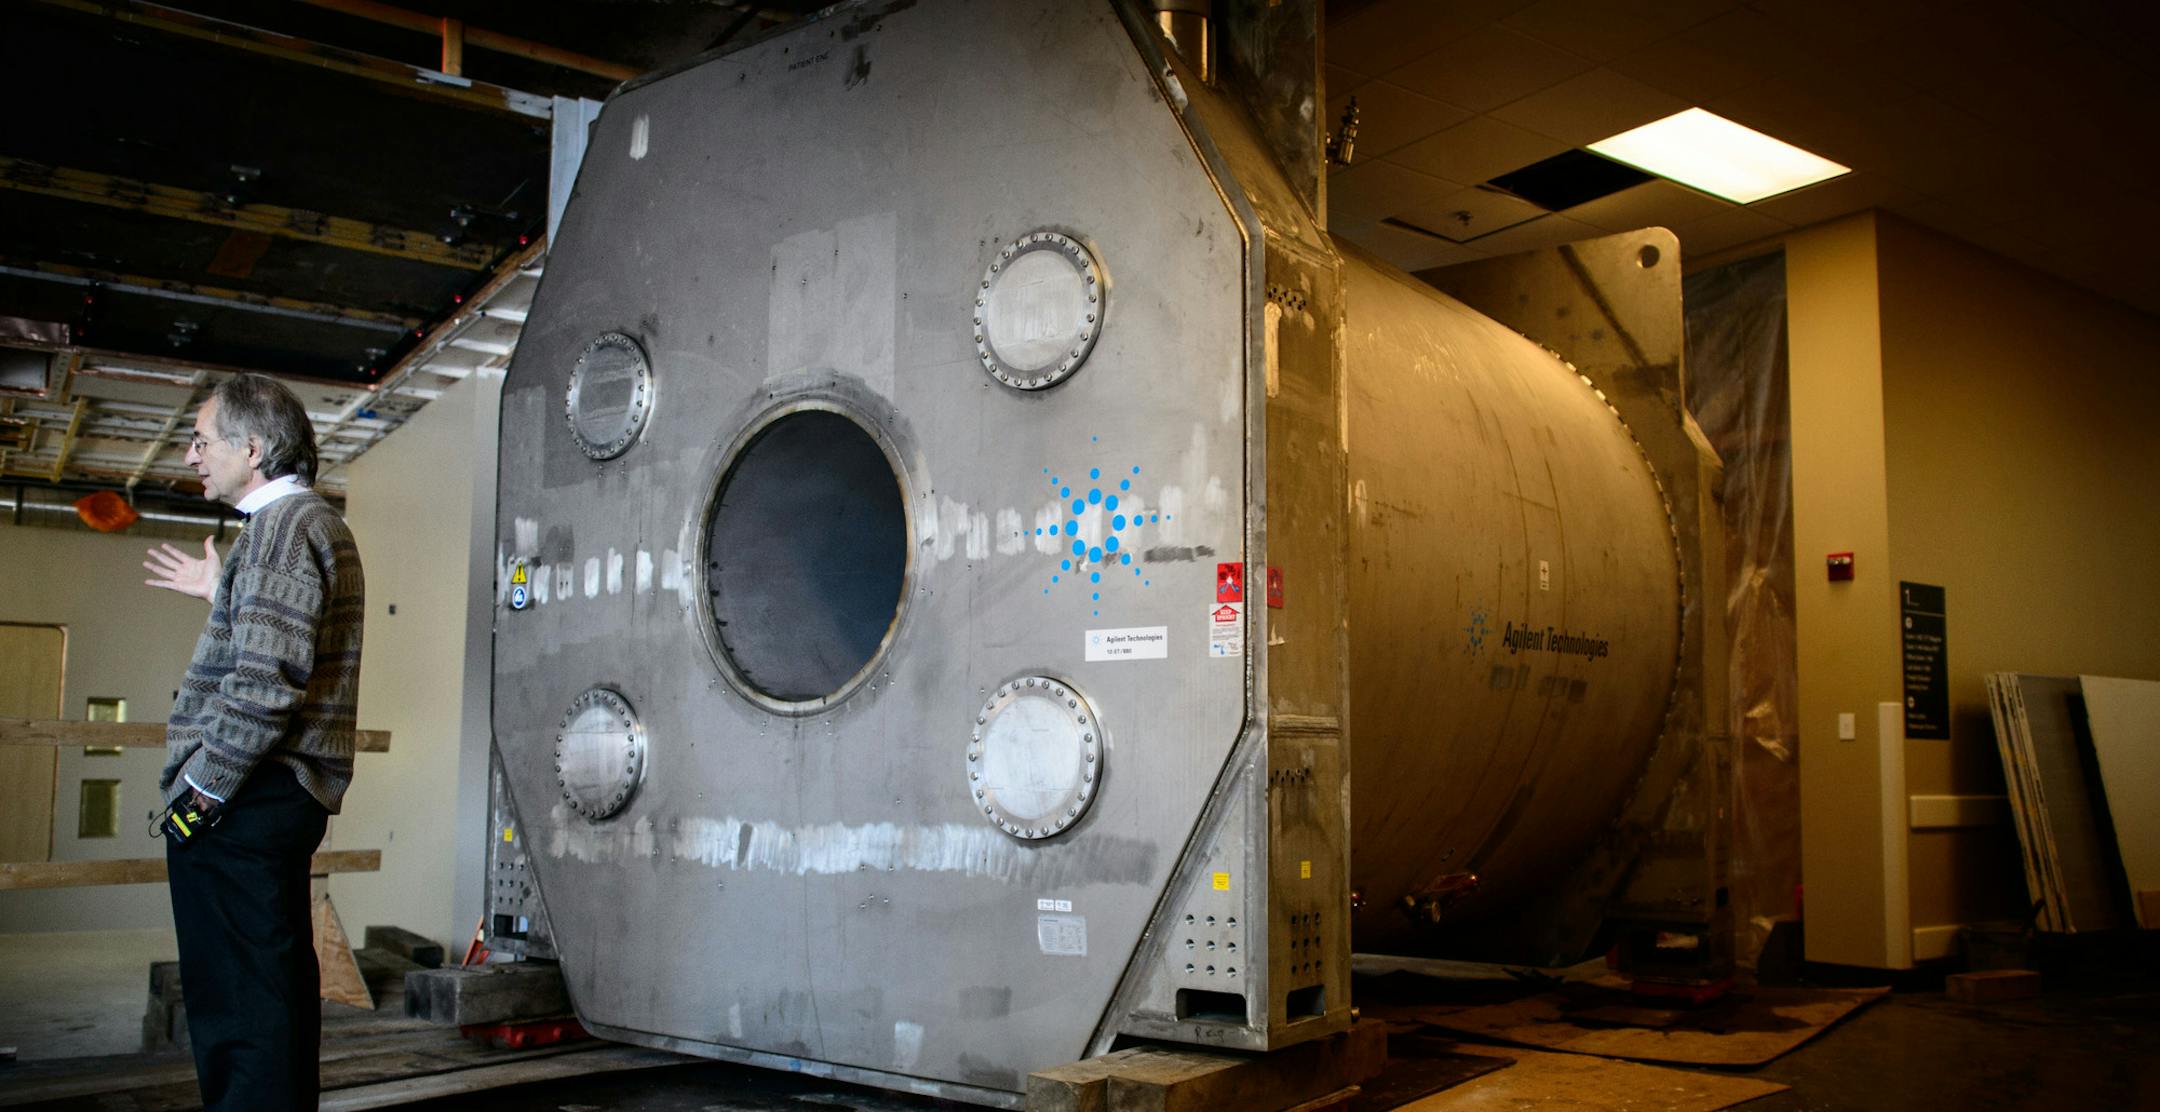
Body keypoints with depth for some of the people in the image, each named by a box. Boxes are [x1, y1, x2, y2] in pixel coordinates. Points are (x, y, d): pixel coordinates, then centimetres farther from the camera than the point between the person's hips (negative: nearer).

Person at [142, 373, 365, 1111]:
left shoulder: (284, 524, -13)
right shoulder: (320, 522, 20)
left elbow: (265, 679, -22)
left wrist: (207, 786, -17)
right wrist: (223, 594, 32)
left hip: (242, 800, -11)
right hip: (285, 795, 11)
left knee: (238, 998, -8)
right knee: (278, 983, 16)